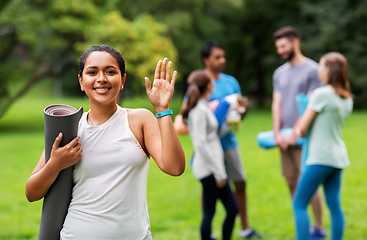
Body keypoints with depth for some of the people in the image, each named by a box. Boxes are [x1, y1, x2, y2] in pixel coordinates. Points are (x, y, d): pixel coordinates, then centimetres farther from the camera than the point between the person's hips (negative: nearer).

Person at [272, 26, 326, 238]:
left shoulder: (312, 70, -6)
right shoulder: (280, 73, 15)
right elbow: (277, 104, 9)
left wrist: (295, 134, -15)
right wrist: (278, 133, -4)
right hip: (286, 138, 6)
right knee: (292, 182, 7)